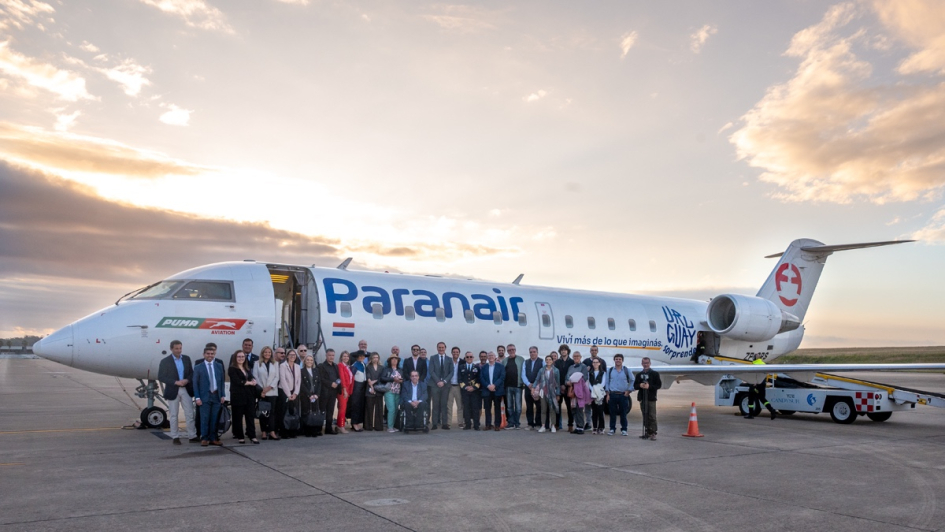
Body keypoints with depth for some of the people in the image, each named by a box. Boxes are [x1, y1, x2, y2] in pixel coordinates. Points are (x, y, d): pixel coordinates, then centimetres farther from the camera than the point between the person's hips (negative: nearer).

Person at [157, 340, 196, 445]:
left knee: (190, 414, 3)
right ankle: (175, 437, 15)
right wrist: (175, 382, -18)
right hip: (173, 391, -3)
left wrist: (187, 380, -12)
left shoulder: (186, 359, 6)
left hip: (186, 390, 3)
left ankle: (192, 436, 8)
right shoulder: (165, 361, -5)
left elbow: (191, 373, 9)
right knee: (174, 415, 6)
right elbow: (161, 377, -9)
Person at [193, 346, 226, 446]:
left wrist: (222, 395, 5)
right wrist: (197, 397, -7)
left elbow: (222, 381, 11)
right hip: (205, 397, -2)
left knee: (214, 419, 5)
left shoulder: (219, 366, 10)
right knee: (205, 419, -3)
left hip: (216, 396, 3)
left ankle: (213, 438, 13)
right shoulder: (198, 368, 2)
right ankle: (204, 438, 7)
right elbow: (195, 384, 1)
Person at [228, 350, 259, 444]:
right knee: (238, 417, 2)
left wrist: (253, 381, -10)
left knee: (251, 416, 0)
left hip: (249, 395, 5)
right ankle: (240, 436, 10)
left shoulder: (247, 368, 19)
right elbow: (237, 381, -13)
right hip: (238, 396, -5)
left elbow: (252, 378, 13)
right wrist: (249, 382, -5)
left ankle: (252, 436, 0)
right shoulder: (232, 369, -2)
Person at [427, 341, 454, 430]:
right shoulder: (433, 358, 6)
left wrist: (444, 381, -7)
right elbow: (431, 371, -1)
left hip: (445, 384, 1)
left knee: (444, 405, 0)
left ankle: (444, 423, 2)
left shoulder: (449, 359, 11)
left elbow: (451, 372, 6)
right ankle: (435, 424, -1)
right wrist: (438, 381, -11)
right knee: (435, 405, -3)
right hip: (435, 384, -1)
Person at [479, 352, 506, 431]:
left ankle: (497, 424, 3)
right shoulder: (483, 368, 13)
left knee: (497, 408, -1)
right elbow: (481, 378, 4)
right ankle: (488, 424, 6)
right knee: (487, 408, 1)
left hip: (497, 390, -2)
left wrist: (494, 385, -15)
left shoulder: (500, 366, 7)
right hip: (487, 391, 2)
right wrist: (488, 386, -11)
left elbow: (502, 377, -4)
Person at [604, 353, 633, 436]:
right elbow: (607, 382, 9)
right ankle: (612, 429, 13)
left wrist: (628, 391, -2)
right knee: (612, 413, 3)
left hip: (623, 395, -1)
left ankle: (624, 430, 12)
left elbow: (632, 381, 7)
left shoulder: (626, 370, 3)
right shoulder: (610, 370, 7)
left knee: (623, 413, 2)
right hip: (612, 394, 1)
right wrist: (608, 394, 2)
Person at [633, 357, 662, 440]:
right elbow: (635, 386, 15)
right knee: (645, 416, 6)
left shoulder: (655, 374, 4)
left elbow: (659, 385, -2)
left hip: (651, 398, -4)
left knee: (652, 416, -9)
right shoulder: (639, 375, 16)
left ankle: (653, 433, -7)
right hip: (642, 398, 4)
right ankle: (647, 432, 12)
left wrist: (649, 386, -15)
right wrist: (640, 385, -7)